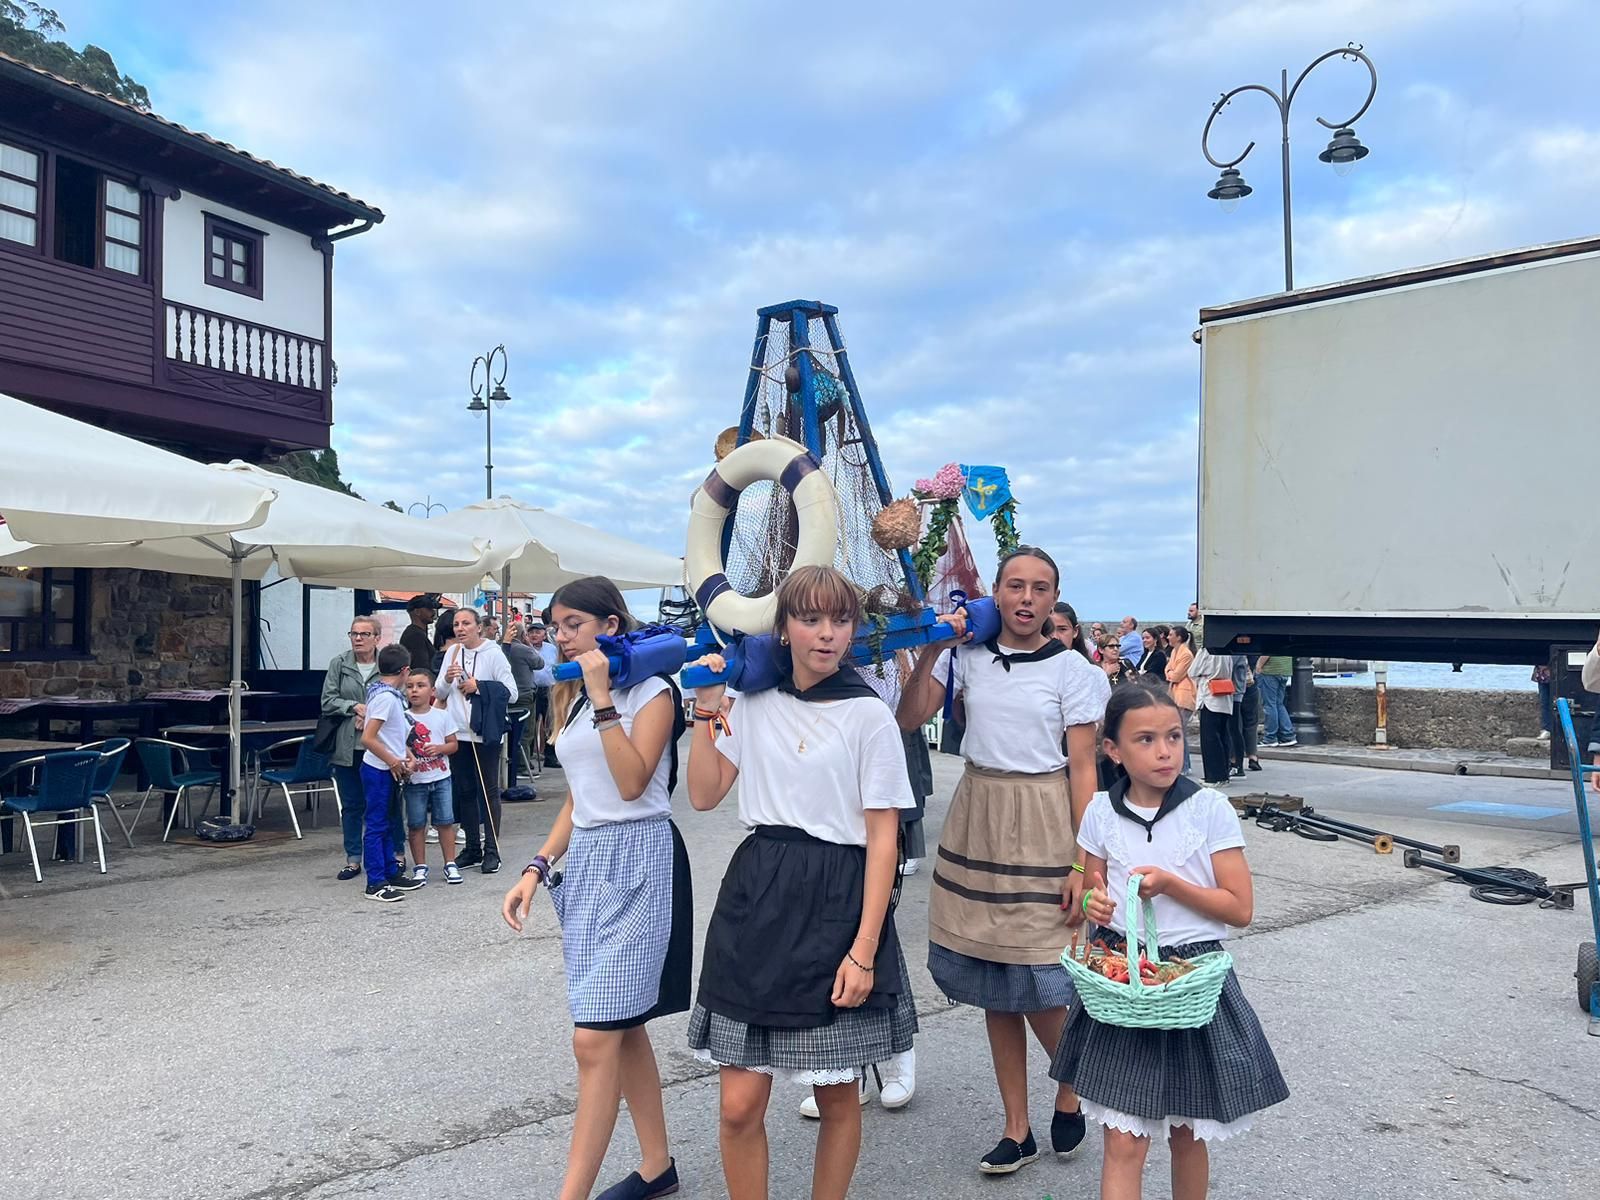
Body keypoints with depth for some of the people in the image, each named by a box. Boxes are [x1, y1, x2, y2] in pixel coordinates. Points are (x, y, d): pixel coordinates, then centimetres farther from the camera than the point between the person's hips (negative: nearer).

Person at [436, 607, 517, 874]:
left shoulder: (493, 653, -7)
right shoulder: (452, 653, 7)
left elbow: (510, 691, -10)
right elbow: (439, 693, 12)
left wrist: (478, 686, -15)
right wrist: (447, 679, -8)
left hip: (485, 733, -5)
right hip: (458, 732, 5)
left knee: (489, 791, 3)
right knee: (464, 791, 12)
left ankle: (491, 850, 10)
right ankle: (472, 848, 22)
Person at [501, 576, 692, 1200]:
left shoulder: (651, 690, -8)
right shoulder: (577, 698, 15)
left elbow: (632, 781, -20)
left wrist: (601, 696, -18)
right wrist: (536, 869, 9)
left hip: (636, 861, -8)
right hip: (586, 861, 8)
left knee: (595, 1038, -10)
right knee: (622, 1027, 14)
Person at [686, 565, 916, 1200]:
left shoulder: (869, 714, -5)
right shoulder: (753, 703, 7)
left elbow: (883, 837, -6)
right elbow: (704, 794, 8)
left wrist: (865, 950, -12)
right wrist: (707, 708, 0)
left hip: (839, 905, -3)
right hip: (757, 898, 3)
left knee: (836, 1095, 11)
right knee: (740, 1104, 3)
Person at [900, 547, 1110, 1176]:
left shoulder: (1073, 670, -5)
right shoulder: (967, 656, 3)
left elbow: (1083, 769, -5)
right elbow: (909, 719, 2)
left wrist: (1083, 864, -9)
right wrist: (927, 653, -9)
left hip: (1040, 826, -3)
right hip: (976, 818, 4)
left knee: (1037, 986, -4)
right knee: (993, 987, 9)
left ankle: (1072, 1094, 28)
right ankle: (1017, 1130, 24)